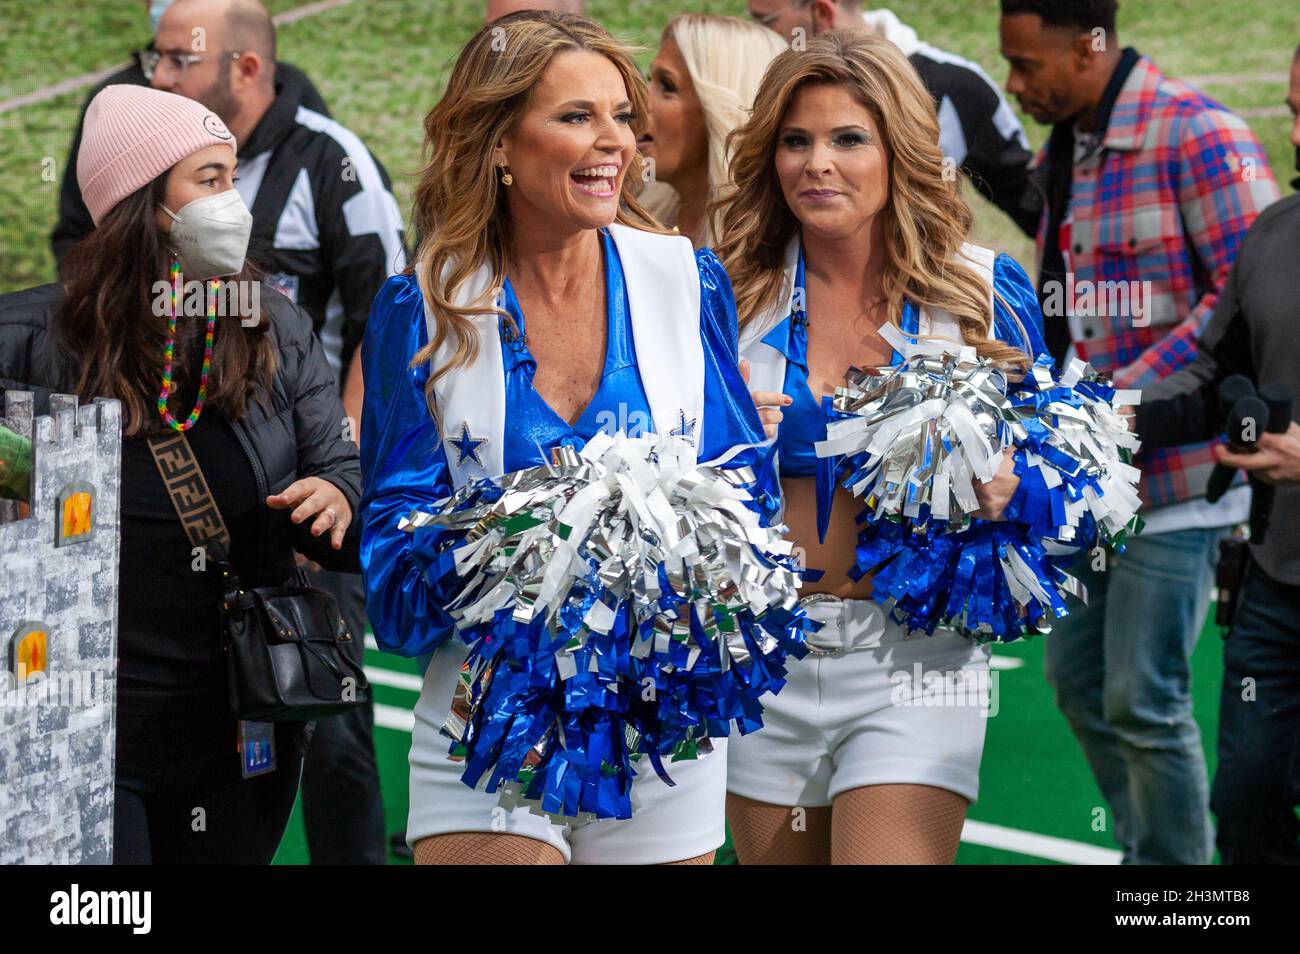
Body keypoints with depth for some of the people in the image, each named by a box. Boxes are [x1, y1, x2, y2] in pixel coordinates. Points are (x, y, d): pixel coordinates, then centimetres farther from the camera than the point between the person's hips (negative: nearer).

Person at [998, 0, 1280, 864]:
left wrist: (1131, 394, -21)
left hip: (1175, 470, -9)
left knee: (1144, 700, -5)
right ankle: (1150, 847, 30)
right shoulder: (1058, 155, 12)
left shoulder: (1196, 134, -13)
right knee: (1077, 677, 14)